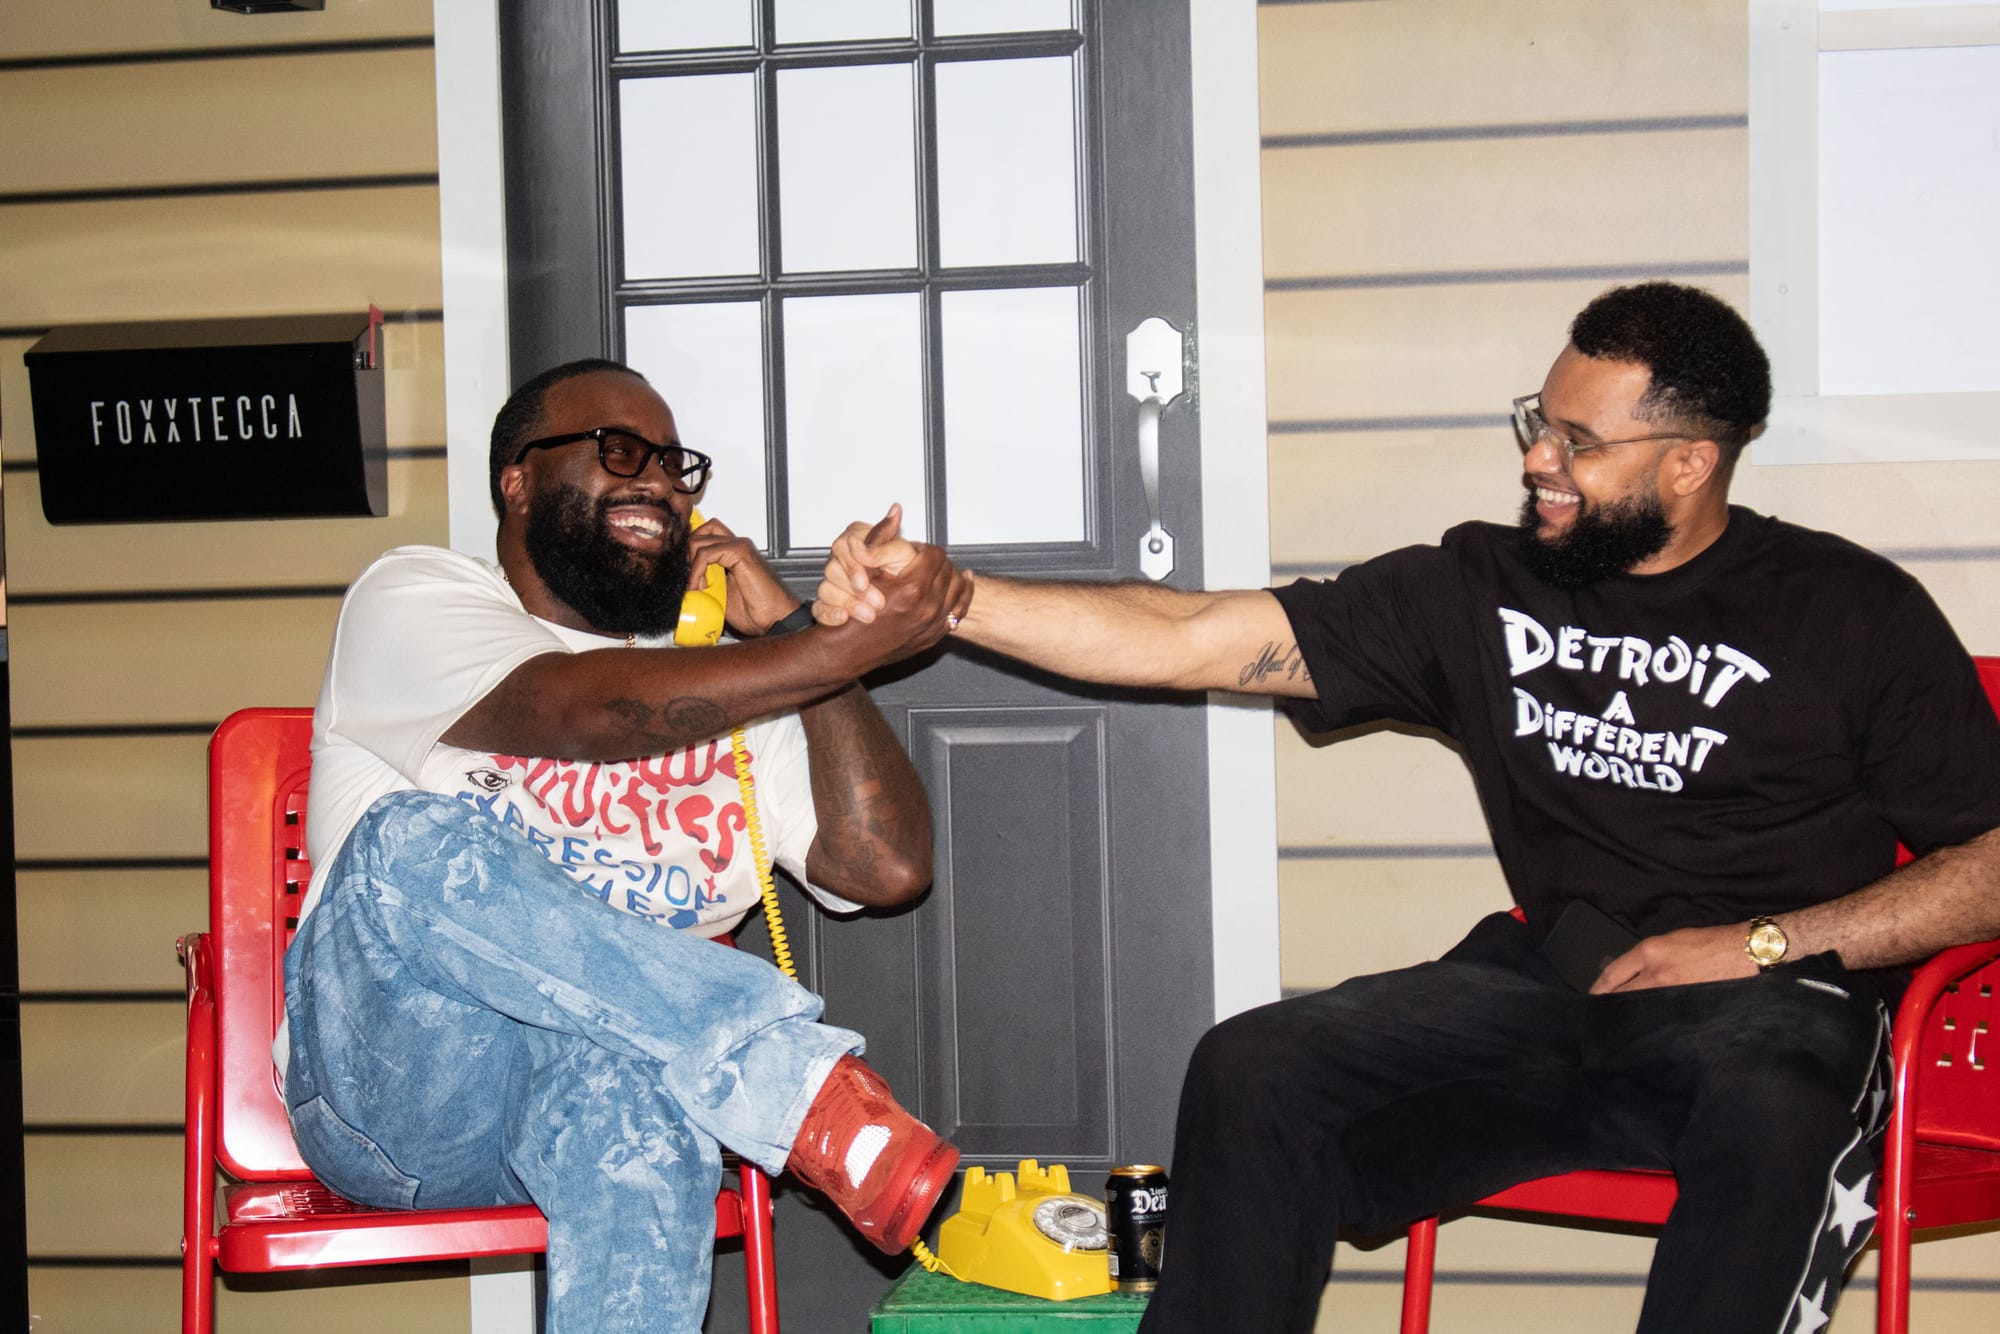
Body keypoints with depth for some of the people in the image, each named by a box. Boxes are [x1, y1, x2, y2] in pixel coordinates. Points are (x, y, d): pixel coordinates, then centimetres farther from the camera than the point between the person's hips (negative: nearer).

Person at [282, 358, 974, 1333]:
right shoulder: (413, 597, 10)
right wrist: (859, 646, -14)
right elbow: (584, 708, -12)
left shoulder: (728, 694, 23)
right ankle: (807, 1095, -33)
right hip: (390, 1080, -1)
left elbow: (887, 865, 8)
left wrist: (787, 631, 7)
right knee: (418, 836, -34)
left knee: (629, 1094, -37)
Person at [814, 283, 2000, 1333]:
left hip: (1776, 995, -3)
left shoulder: (1851, 611, 4)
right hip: (1555, 982, 4)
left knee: (1769, 1112, -39)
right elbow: (1191, 640, 6)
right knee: (1252, 1073, -18)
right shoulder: (1482, 589, 11)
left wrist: (1760, 946, -9)